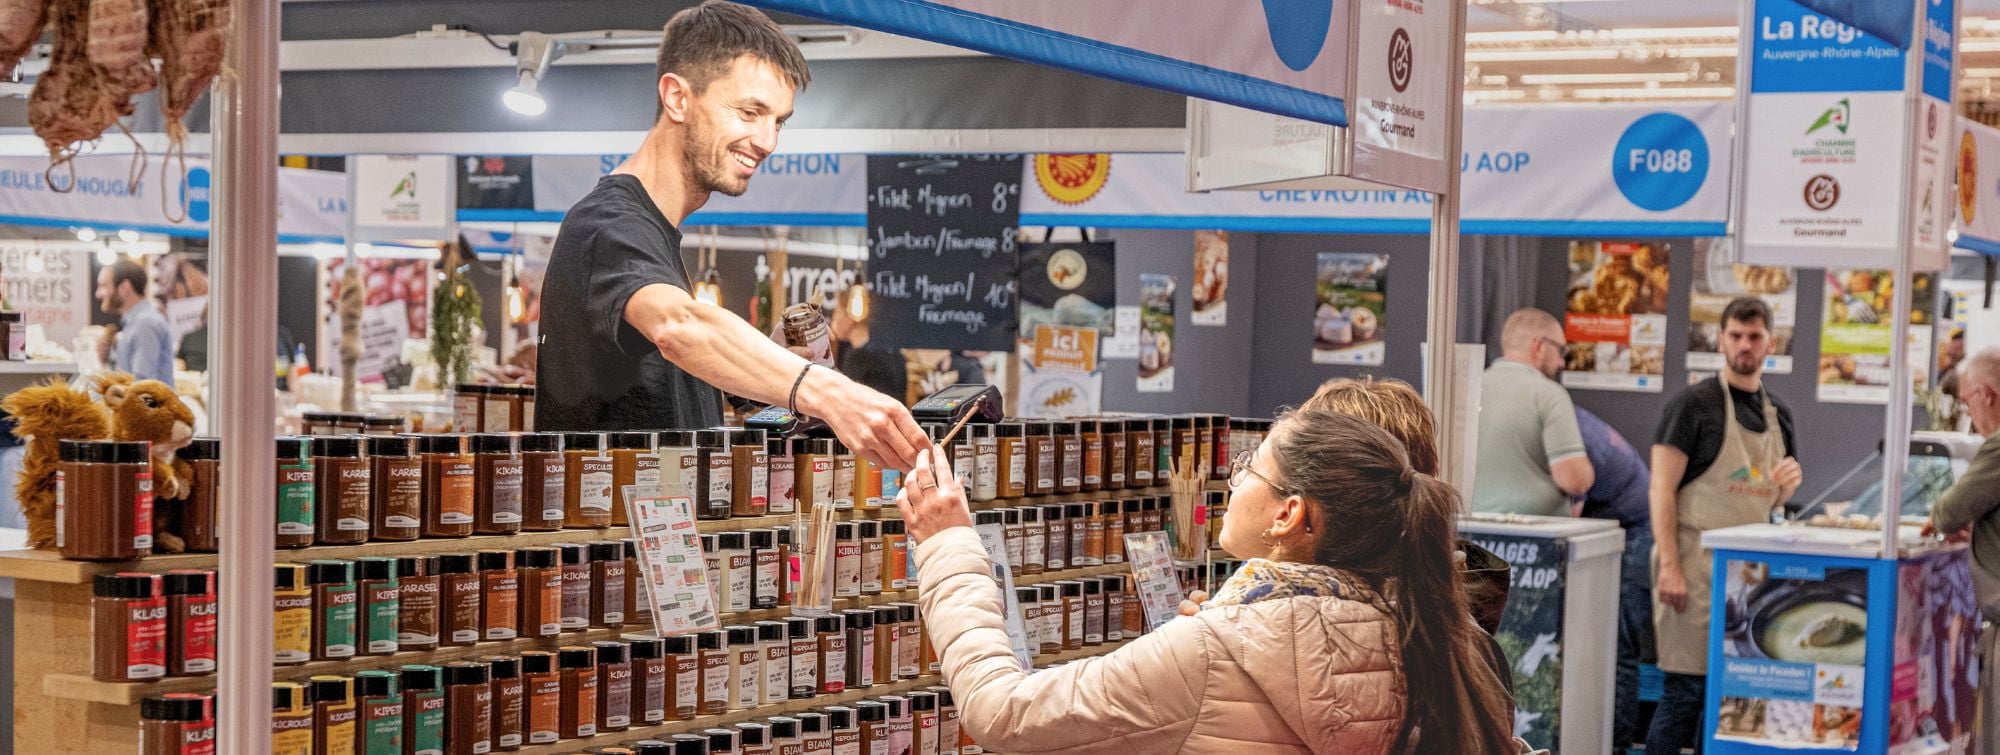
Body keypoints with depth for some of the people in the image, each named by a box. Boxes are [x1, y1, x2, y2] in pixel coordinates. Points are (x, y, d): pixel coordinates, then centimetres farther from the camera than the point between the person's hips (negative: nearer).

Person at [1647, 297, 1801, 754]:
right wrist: (1669, 566, -18)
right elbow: (1661, 489, -10)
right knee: (1687, 687, -7)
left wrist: (1786, 486, 0)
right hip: (1697, 562, -6)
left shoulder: (1777, 415, 15)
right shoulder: (1695, 404, -5)